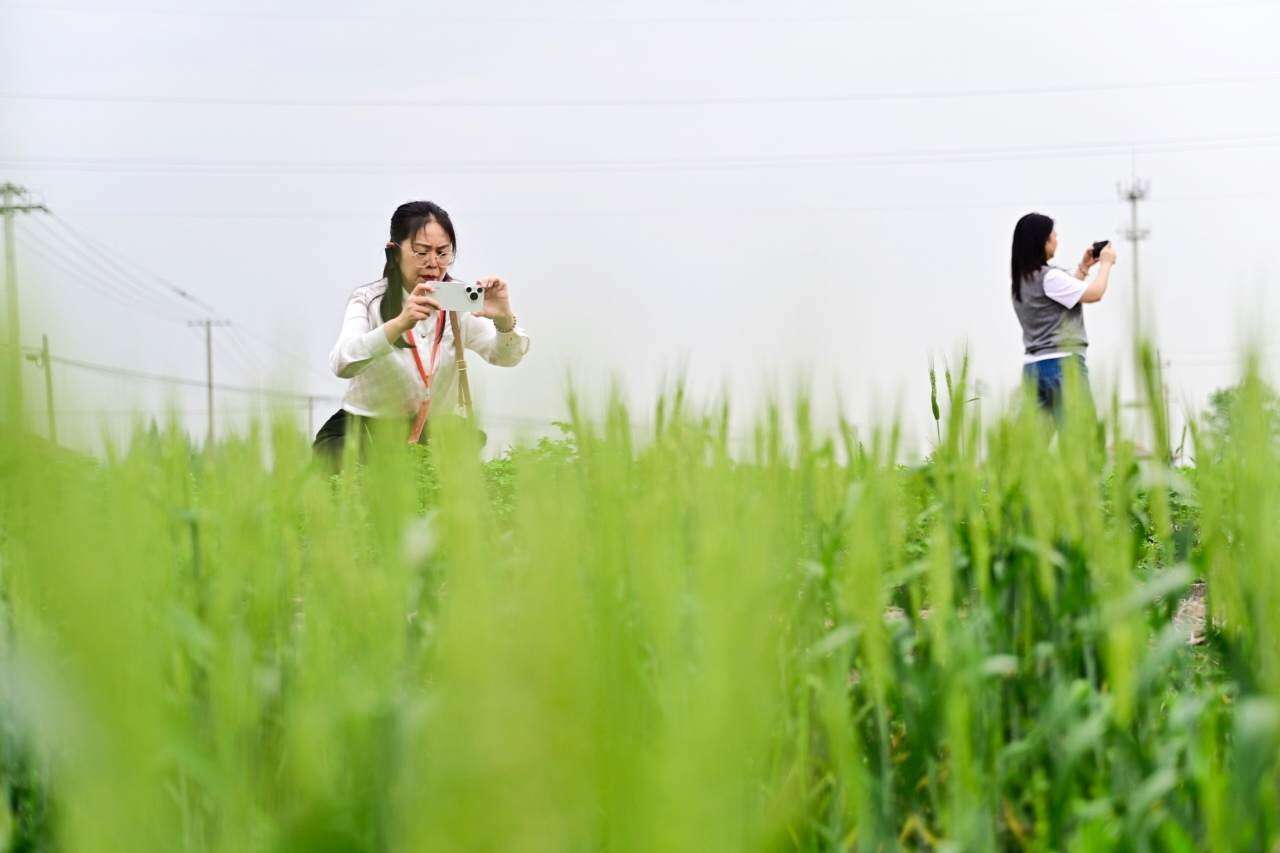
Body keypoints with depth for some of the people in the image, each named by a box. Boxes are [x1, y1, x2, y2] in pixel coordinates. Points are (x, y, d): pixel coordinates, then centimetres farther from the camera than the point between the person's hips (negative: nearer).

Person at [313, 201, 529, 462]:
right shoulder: (369, 300, -8)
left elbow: (506, 357, -13)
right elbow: (342, 364, -27)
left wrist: (504, 320, -37)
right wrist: (399, 324, -44)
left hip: (435, 437, 3)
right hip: (364, 433, -3)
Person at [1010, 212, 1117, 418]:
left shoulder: (1023, 278, 13)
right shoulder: (1049, 277, -14)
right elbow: (1094, 294, -9)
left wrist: (1083, 268, 25)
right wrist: (1106, 263, 5)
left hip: (1033, 365, 8)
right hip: (1062, 364, -8)